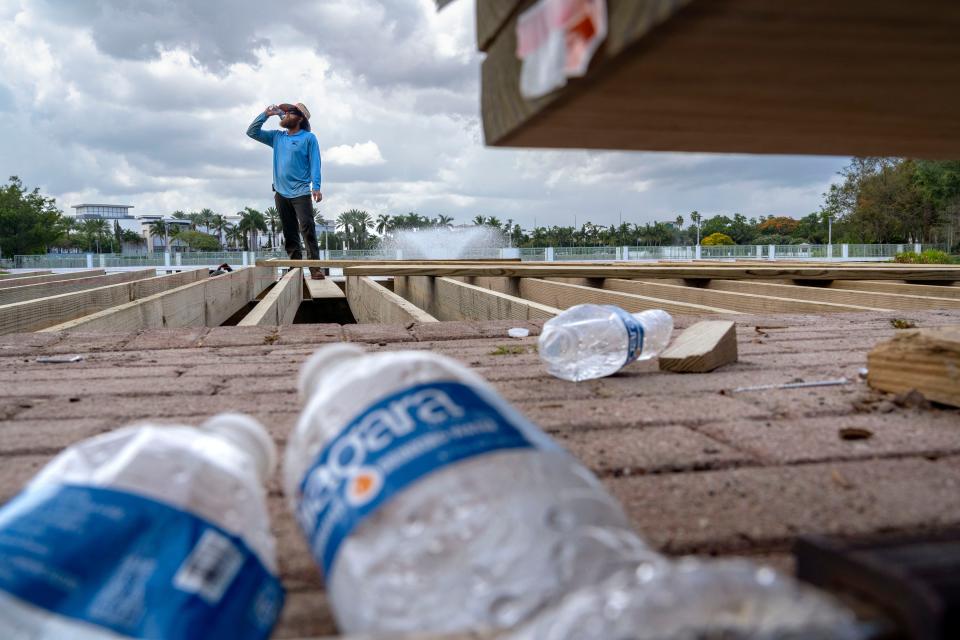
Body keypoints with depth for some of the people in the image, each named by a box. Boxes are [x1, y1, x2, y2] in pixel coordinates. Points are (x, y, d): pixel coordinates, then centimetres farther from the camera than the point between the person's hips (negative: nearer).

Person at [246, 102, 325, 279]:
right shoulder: (277, 137, 16)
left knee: (308, 231, -15)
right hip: (281, 193, 6)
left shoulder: (308, 138, 0)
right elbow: (252, 132, 20)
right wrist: (266, 114, 9)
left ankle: (315, 267, -18)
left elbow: (315, 163, -6)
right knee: (289, 234, 7)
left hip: (301, 192, -6)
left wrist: (316, 187, -16)